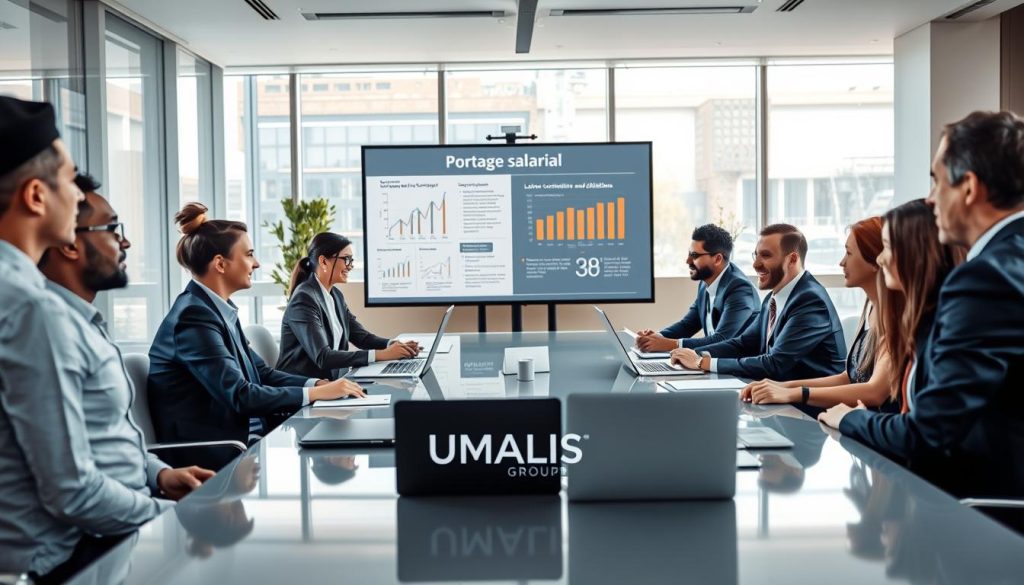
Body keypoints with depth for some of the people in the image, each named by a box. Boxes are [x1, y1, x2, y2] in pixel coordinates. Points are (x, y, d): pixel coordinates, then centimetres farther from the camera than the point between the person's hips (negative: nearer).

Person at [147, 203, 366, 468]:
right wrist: (316, 393, -18)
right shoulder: (194, 316, -17)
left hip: (236, 439, 8)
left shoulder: (219, 308, 11)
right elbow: (239, 396, -23)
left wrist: (319, 384, -4)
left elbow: (262, 373, 11)